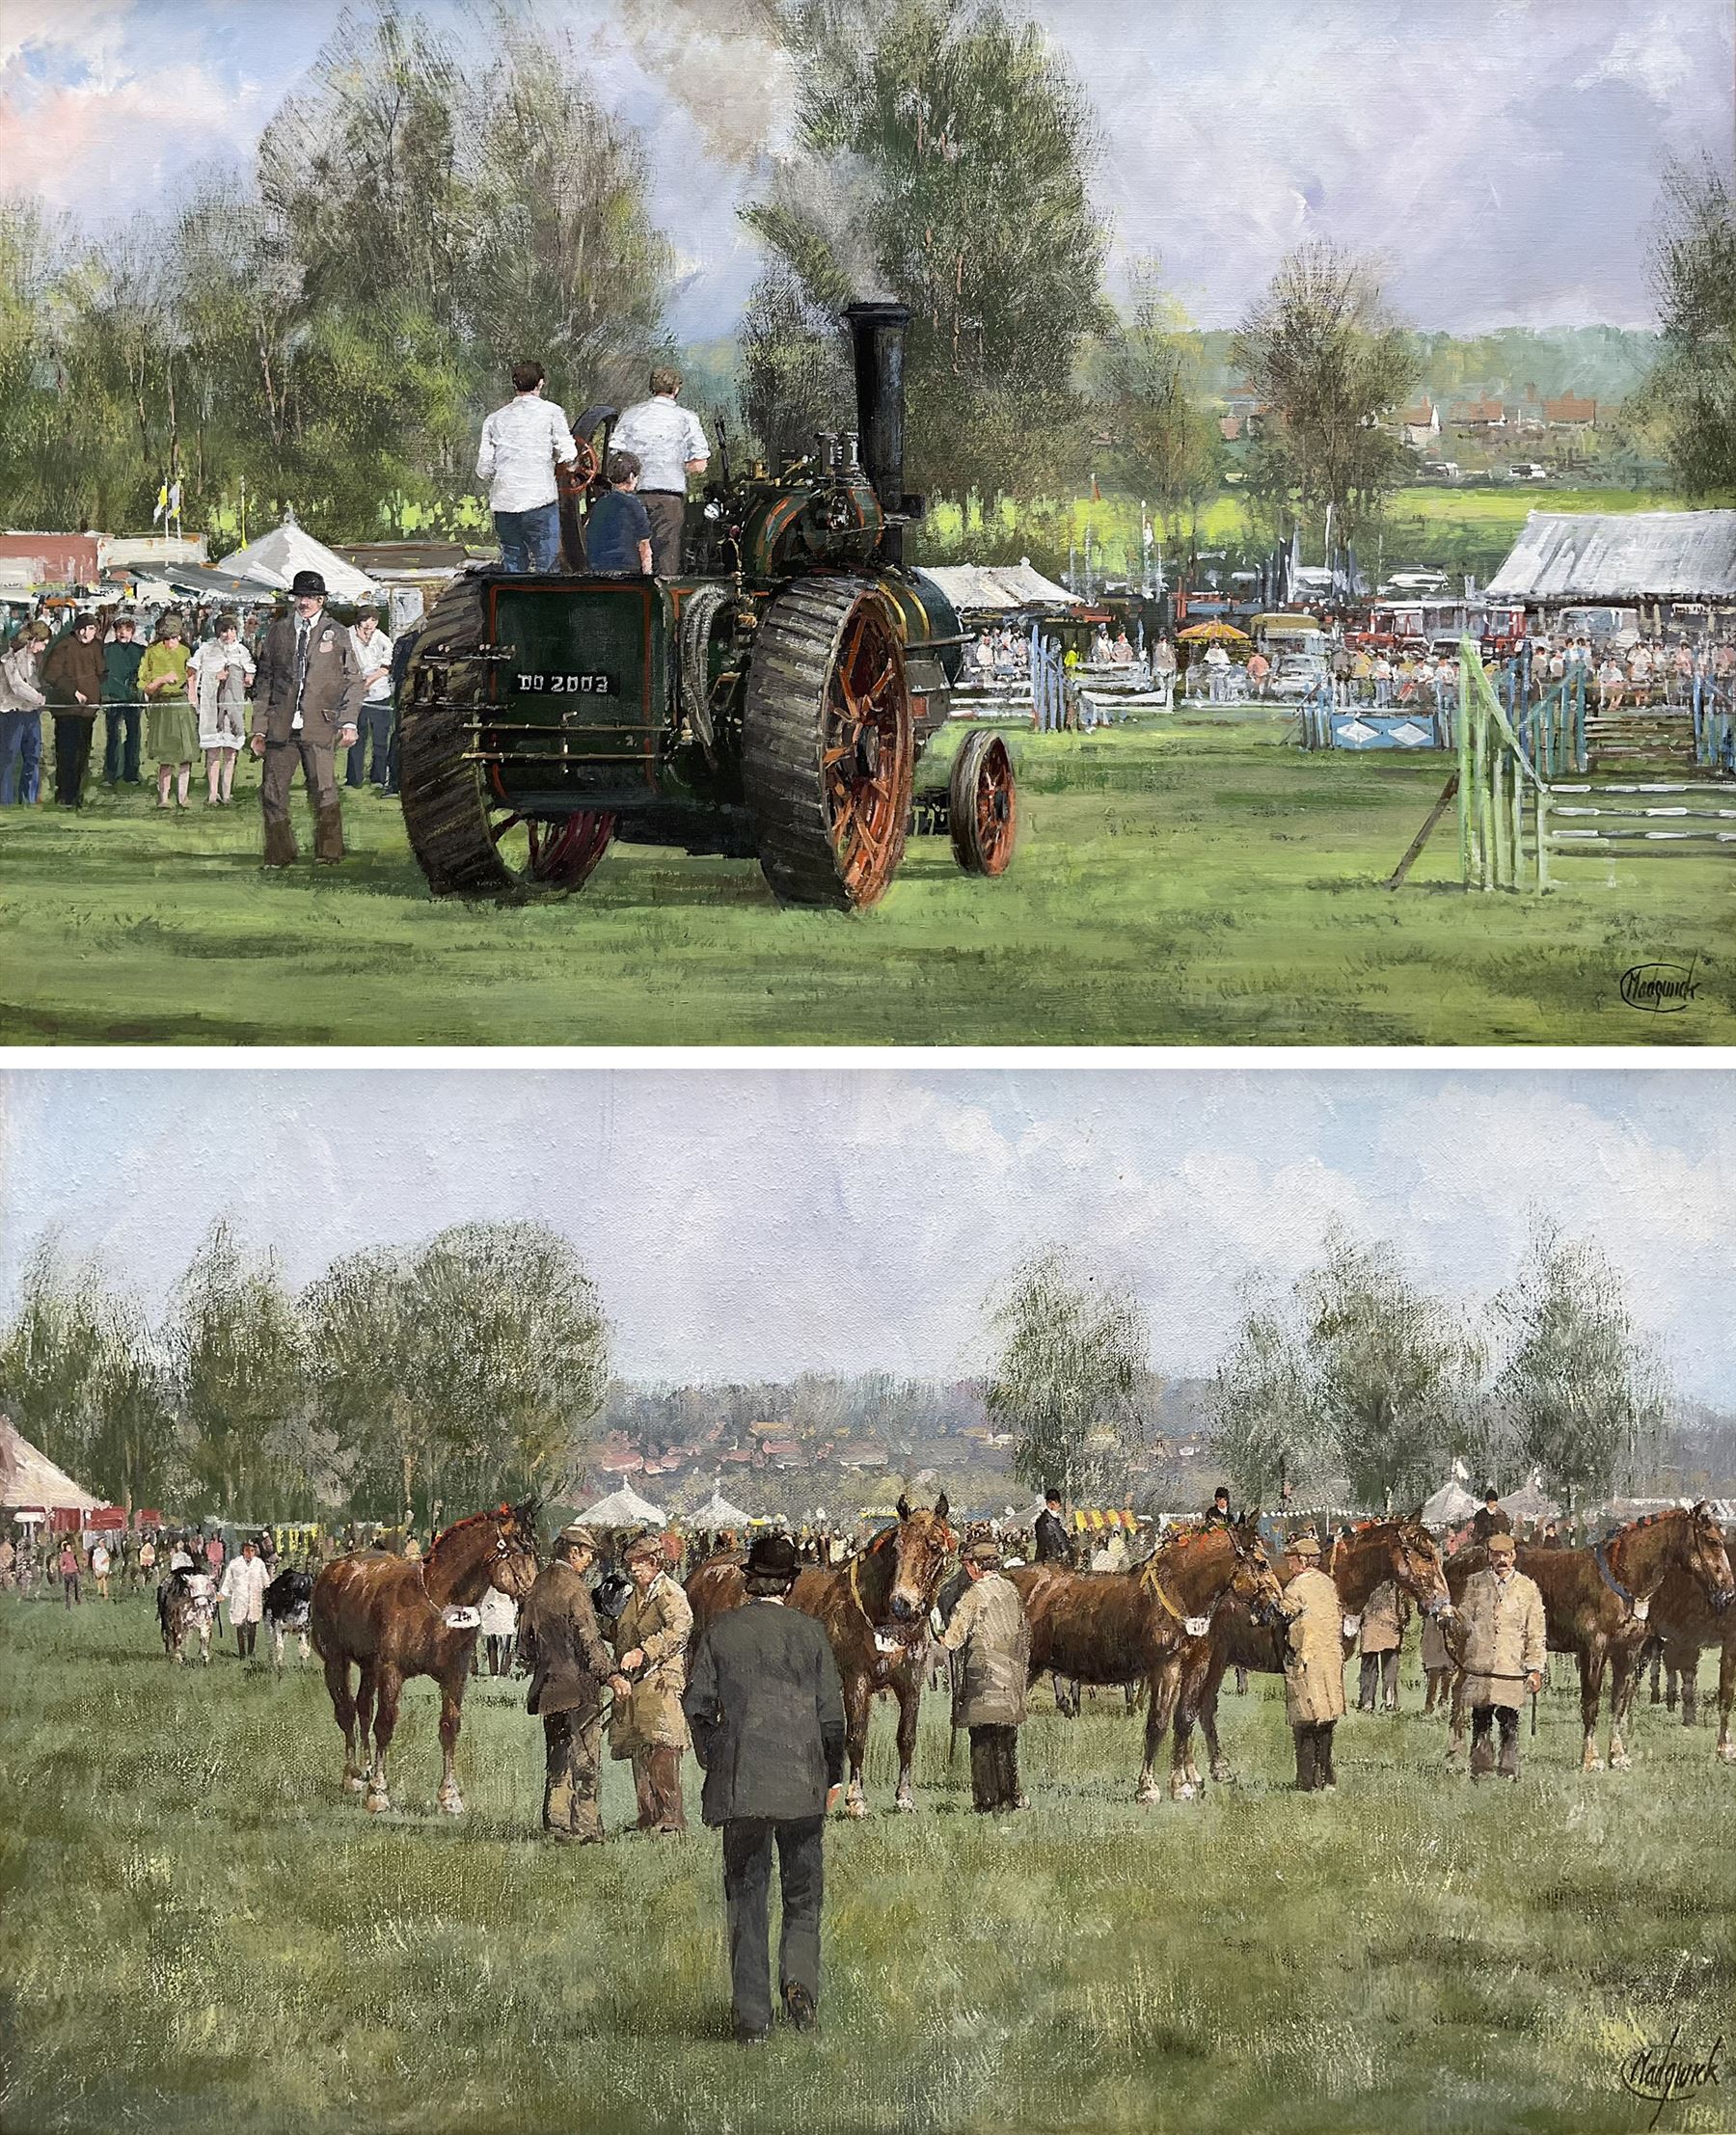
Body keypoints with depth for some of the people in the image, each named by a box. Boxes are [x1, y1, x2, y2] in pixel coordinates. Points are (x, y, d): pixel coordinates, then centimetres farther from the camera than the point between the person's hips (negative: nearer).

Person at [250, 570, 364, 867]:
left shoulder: (336, 634, 7)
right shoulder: (278, 631, 12)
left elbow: (354, 681, 9)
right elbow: (265, 680, 14)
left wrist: (348, 722, -3)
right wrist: (259, 728, 8)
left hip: (319, 724, -2)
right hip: (281, 725, 2)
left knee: (323, 789, -6)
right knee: (272, 791, 0)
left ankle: (329, 853, 9)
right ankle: (279, 855, 12)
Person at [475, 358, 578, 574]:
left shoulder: (496, 418, 12)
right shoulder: (550, 412, 2)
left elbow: (483, 471, 9)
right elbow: (567, 456, -4)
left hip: (503, 501, 4)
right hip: (539, 499, -4)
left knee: (511, 565, 10)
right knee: (548, 568, -3)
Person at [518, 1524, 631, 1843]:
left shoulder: (538, 1587, 10)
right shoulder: (573, 1588, -13)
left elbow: (525, 1640, 17)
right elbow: (589, 1640, -20)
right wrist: (611, 1675, -23)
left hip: (548, 1683, 8)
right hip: (578, 1685, -8)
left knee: (557, 1758, 14)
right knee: (585, 1757, -4)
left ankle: (556, 1822, 15)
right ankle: (586, 1827, -5)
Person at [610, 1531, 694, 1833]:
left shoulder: (669, 1593, -4)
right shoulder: (634, 1597, 23)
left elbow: (681, 1627, -23)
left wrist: (643, 1652, -31)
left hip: (660, 1680, -9)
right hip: (633, 1684, 9)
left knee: (662, 1747, -18)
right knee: (640, 1753, 6)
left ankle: (671, 1820, -22)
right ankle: (648, 1820, 10)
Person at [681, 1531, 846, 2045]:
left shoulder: (722, 1632, 0)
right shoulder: (809, 1632, 0)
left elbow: (698, 1704, 1)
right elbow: (831, 1710, 2)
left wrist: (712, 1762, 15)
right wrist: (833, 1775, 13)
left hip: (739, 1783, 0)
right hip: (802, 1781, 0)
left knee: (746, 1896, 6)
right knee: (804, 1891, 13)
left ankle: (752, 2017, 2)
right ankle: (800, 1978, -11)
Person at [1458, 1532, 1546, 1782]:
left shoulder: (1528, 1588, 7)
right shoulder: (1475, 1583, 8)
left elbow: (1536, 1633, 7)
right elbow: (1464, 1619, 12)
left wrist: (1535, 1668, 1)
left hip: (1512, 1667, -1)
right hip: (1480, 1665, 1)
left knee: (1509, 1724, 0)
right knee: (1480, 1722, 4)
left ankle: (1509, 1772, 7)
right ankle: (1480, 1771, 11)